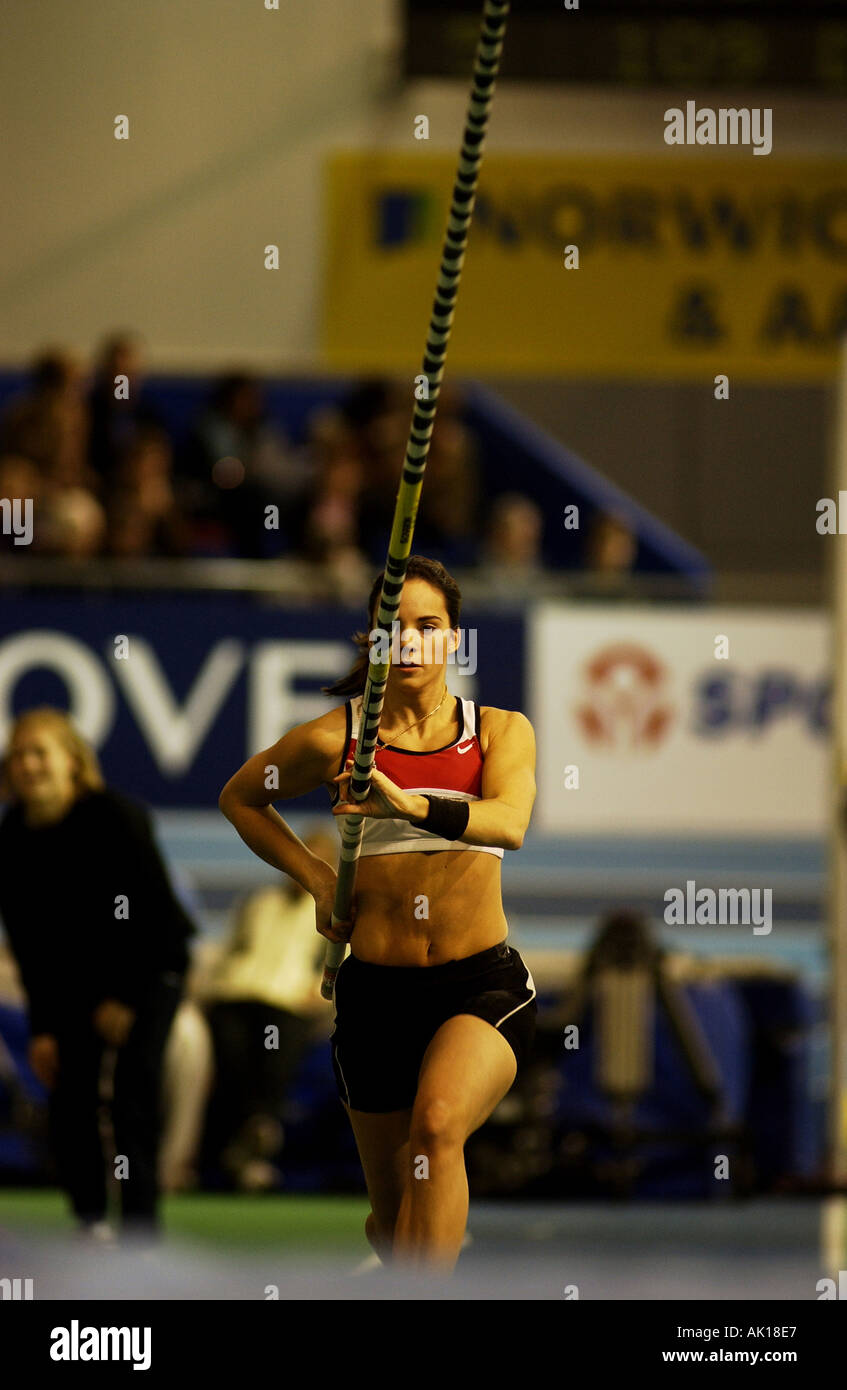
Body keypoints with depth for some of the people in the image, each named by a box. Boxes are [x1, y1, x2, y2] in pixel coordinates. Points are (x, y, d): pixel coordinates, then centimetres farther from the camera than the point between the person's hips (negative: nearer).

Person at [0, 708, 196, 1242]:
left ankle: (141, 1230, -19)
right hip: (73, 976, 5)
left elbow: (151, 912, -17)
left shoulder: (115, 818, -21)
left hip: (150, 966, -5)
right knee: (70, 1095, -6)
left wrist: (122, 998, -14)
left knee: (134, 1090, -17)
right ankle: (91, 1221, 7)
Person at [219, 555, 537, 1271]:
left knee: (436, 1125, -31)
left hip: (484, 981, -2)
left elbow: (509, 822, -20)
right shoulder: (334, 739, 3)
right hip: (377, 989, 2)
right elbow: (241, 797, 21)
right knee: (394, 1219, 5)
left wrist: (410, 805, -37)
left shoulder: (501, 729, 2)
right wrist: (316, 878, 9)